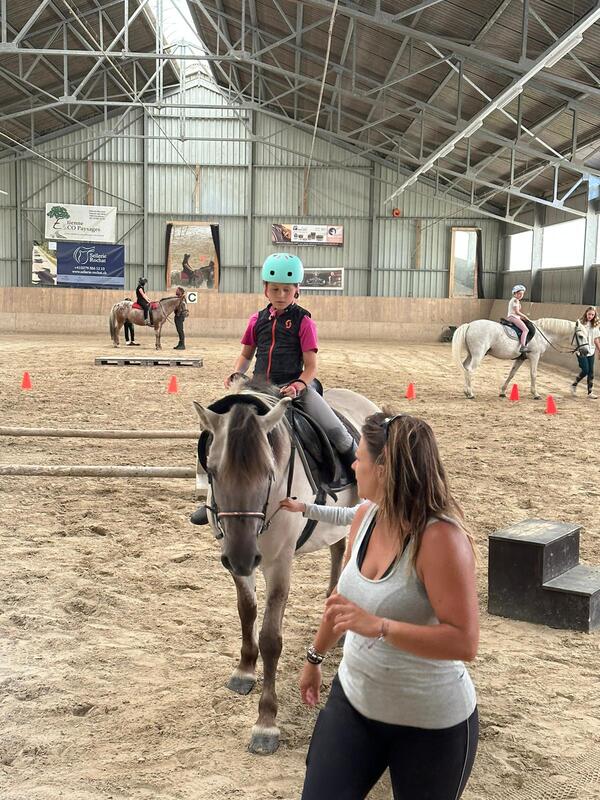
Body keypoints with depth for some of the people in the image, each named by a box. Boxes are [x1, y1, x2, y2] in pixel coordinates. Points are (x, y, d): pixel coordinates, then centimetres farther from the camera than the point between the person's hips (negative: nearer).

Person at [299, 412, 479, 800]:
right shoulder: (366, 516, -4)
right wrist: (315, 656, 24)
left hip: (431, 724, -6)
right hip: (353, 699, 6)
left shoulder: (441, 538, -26)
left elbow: (465, 642, -28)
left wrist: (377, 626, -35)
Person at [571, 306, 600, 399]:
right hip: (581, 351, -4)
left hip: (591, 351, 5)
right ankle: (574, 384, 15)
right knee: (585, 370, -10)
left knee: (591, 372, 4)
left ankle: (590, 392, 11)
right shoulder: (580, 323, -6)